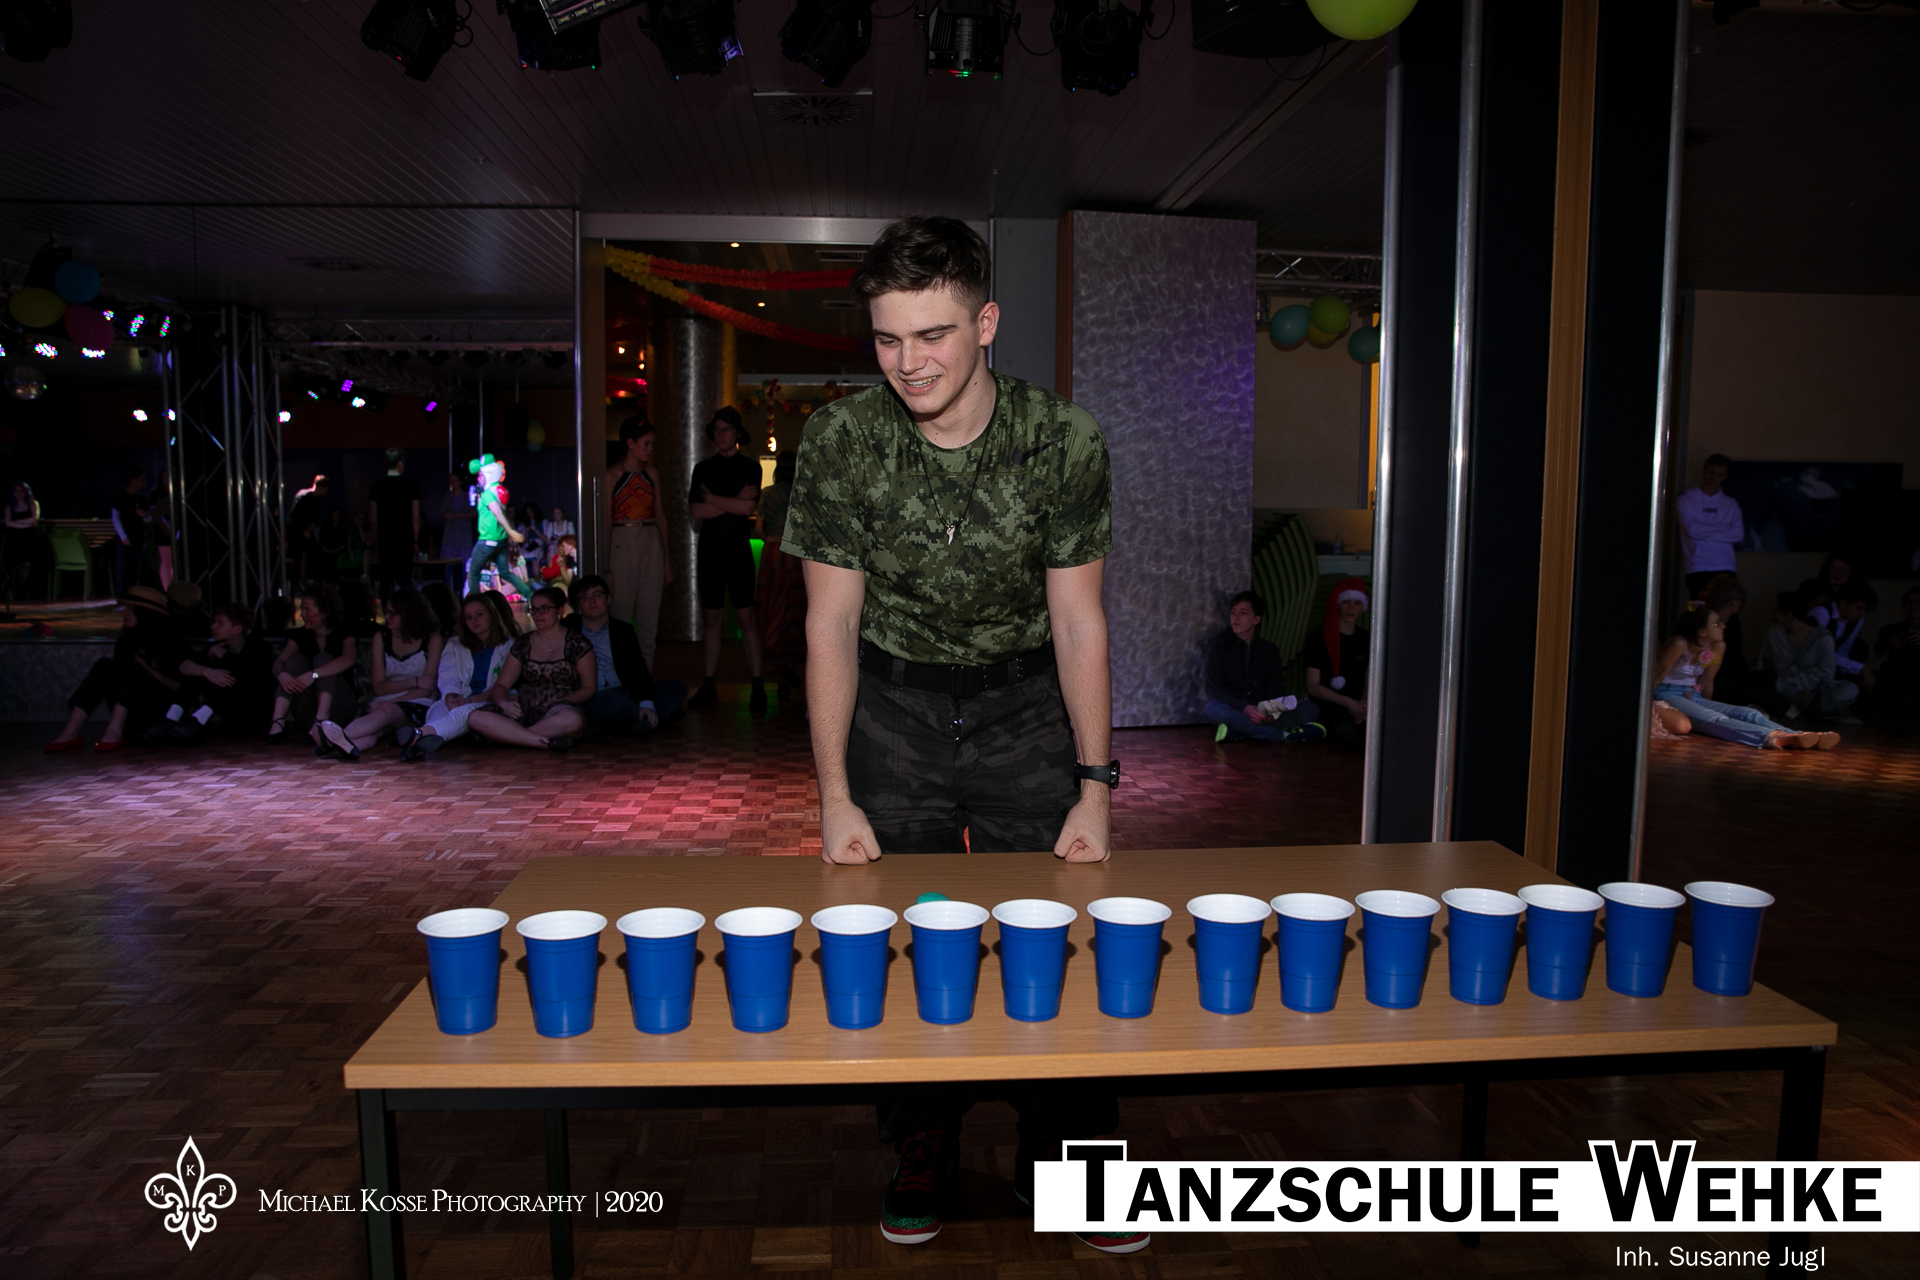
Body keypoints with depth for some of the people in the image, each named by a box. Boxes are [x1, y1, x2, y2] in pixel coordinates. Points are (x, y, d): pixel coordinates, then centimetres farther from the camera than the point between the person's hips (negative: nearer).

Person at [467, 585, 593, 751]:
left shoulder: (577, 643, 7)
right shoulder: (522, 644, 17)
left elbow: (589, 687, 4)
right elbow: (501, 685, 14)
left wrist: (559, 703, -12)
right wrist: (503, 703, -10)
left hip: (556, 713, -4)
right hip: (524, 711, 4)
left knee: (572, 719, -42)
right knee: (476, 717, -26)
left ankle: (509, 736, -23)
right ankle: (548, 742, -31)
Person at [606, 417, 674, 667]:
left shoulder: (652, 473, 11)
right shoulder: (613, 476, -3)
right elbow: (606, 522, -4)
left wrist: (667, 559, 11)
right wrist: (606, 563, -9)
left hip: (652, 545, 5)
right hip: (623, 545, -5)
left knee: (650, 615, 5)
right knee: (622, 615, -3)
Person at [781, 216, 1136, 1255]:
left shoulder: (1066, 442, -16)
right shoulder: (839, 442, -16)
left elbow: (1077, 620, -9)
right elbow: (831, 623, -10)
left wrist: (1095, 787, -12)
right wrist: (836, 796, -13)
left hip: (1026, 703, 0)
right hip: (893, 705, 0)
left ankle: (1066, 1159, 23)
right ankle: (921, 1151, 27)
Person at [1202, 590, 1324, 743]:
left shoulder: (1269, 650, 14)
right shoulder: (1219, 648, 5)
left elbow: (1276, 689, 6)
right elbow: (1215, 690, -7)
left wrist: (1272, 712, -19)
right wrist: (1245, 708, -25)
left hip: (1261, 713, 3)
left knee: (1310, 708, -20)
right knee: (1213, 708, -38)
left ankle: (1236, 732, -35)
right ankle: (1283, 735, -31)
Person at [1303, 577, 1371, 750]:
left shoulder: (1365, 641, 18)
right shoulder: (1320, 638, 2)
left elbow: (1368, 684, 20)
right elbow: (1312, 687, -2)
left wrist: (1364, 706, -3)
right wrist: (1347, 702, -12)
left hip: (1356, 709, 5)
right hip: (1328, 709, -5)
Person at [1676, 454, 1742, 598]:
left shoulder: (1730, 504, 16)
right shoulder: (1686, 500, 6)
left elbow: (1739, 534, 2)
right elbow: (1692, 529, -9)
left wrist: (1705, 533, -5)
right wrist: (1724, 529, 1)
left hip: (1726, 569, 3)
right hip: (1697, 569, -3)